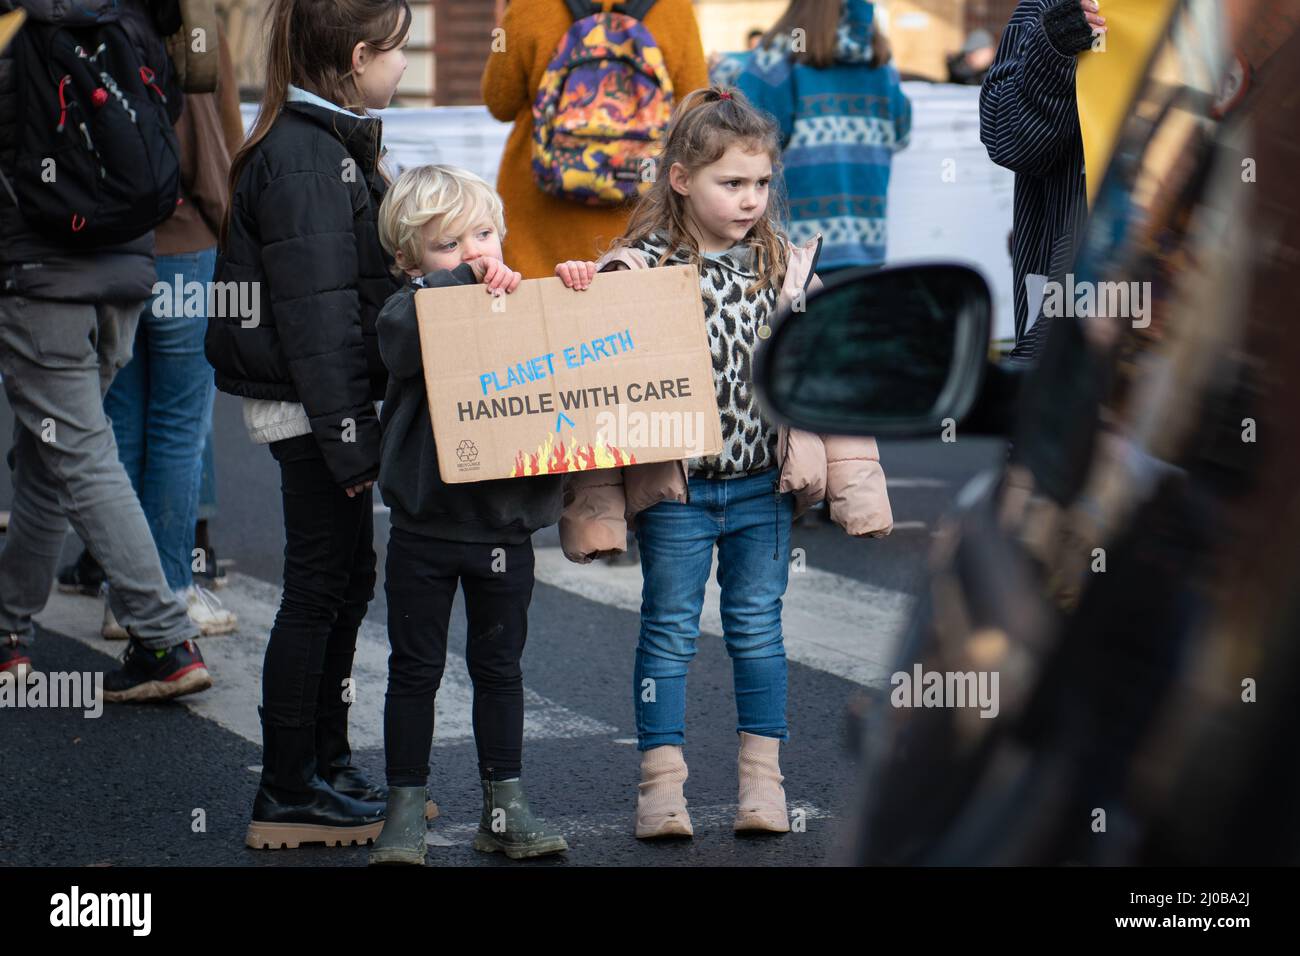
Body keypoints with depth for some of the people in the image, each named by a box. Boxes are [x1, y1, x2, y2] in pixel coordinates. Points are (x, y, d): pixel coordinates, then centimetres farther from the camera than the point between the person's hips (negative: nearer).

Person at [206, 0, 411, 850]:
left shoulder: (328, 142, 13)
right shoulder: (308, 157, -20)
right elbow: (316, 311, -23)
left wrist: (354, 425, 18)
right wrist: (348, 438, -23)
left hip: (326, 401, 10)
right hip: (310, 404, -10)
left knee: (348, 580, 17)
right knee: (319, 588, -3)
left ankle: (327, 765, 28)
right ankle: (287, 796, 4)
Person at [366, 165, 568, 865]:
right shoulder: (410, 312, -7)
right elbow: (403, 334, -28)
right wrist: (466, 280, -31)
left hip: (506, 525, 3)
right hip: (425, 525, -2)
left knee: (499, 667, 13)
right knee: (416, 669, 6)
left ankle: (504, 807, 22)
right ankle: (405, 809, 14)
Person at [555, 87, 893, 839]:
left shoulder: (789, 268, 0)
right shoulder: (637, 271, -10)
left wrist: (855, 485, 0)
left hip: (764, 488, 2)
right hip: (675, 491, -2)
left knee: (758, 627, 10)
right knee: (670, 630, 6)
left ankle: (763, 775, 19)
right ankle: (662, 781, 12)